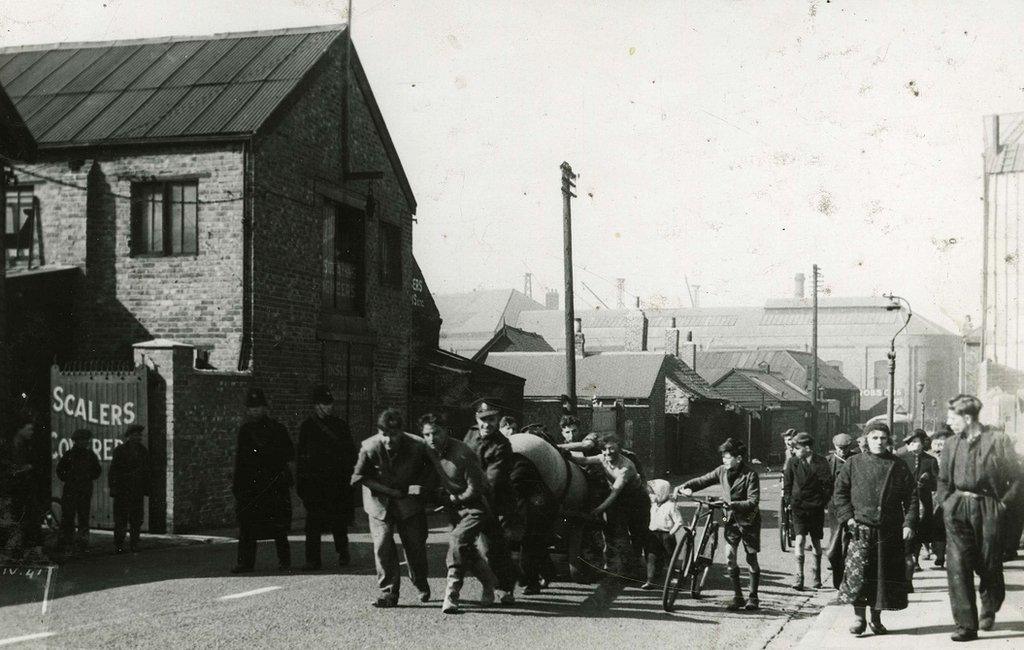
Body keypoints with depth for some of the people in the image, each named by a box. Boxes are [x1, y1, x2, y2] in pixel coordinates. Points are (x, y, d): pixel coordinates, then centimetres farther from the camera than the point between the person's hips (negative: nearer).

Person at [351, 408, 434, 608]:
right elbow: (359, 476, -10)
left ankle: (422, 586, 31)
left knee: (415, 545, 5)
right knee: (382, 545, -11)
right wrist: (388, 491, -14)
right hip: (380, 502, 0)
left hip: (409, 501, 0)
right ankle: (389, 593, -1)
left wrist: (422, 486, -16)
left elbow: (429, 469, 1)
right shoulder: (370, 448, -20)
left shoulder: (417, 446, -18)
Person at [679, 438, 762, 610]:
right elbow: (703, 480, 3)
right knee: (730, 557, -5)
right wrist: (686, 486, -14)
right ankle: (737, 597, 6)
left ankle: (753, 598, 16)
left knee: (751, 559, 3)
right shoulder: (722, 471, -3)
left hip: (749, 520, -4)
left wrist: (732, 504, -35)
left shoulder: (750, 475, -18)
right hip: (732, 519, 4)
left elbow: (753, 501, -23)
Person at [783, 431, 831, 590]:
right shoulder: (792, 463, 0)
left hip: (816, 507, 0)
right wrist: (790, 501, 0)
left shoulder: (821, 463, -5)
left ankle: (816, 576, 29)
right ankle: (799, 576, -10)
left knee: (816, 542, 11)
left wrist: (822, 503, -4)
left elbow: (828, 486, 1)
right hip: (798, 507, 0)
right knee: (800, 539, -13)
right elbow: (787, 485, 7)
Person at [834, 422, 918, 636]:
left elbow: (911, 496, 5)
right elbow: (840, 491, 8)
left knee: (886, 575, 6)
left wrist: (909, 523, -4)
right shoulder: (854, 464, 4)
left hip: (890, 530, 1)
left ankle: (876, 618, 20)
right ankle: (859, 617, 2)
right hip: (862, 528, -1)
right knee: (858, 573, -9)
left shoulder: (899, 466, 6)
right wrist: (848, 516, -2)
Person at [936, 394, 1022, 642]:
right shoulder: (951, 445, 9)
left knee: (989, 565, 8)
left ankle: (989, 609, 38)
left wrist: (1002, 503, -6)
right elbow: (943, 479, 19)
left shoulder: (997, 442, -4)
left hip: (987, 510, -3)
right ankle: (966, 625, -2)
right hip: (957, 510, 3)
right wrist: (947, 501, 6)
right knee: (957, 566, -6)